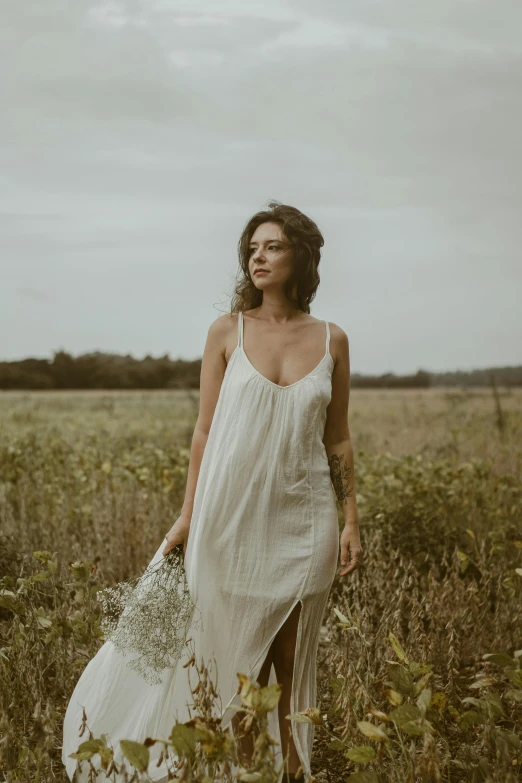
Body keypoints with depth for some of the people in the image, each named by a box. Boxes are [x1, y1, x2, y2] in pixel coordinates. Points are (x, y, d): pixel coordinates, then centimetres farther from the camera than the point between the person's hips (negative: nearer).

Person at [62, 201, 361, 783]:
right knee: (239, 654, 5)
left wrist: (351, 521, 4)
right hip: (233, 512, -1)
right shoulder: (227, 331, 0)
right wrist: (187, 518, 1)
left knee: (290, 657, 8)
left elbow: (337, 439, 8)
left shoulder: (331, 341, 4)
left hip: (303, 521, 1)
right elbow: (205, 430, 2)